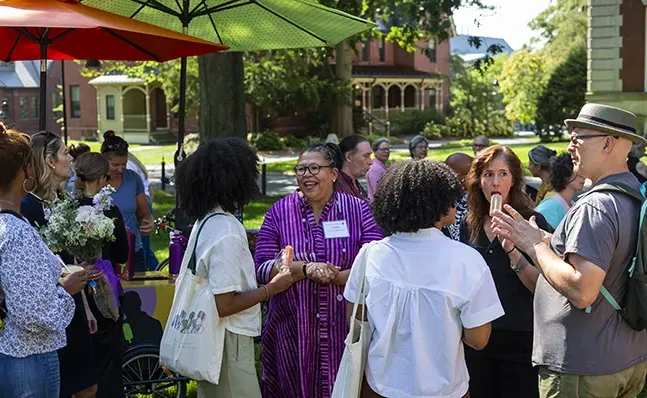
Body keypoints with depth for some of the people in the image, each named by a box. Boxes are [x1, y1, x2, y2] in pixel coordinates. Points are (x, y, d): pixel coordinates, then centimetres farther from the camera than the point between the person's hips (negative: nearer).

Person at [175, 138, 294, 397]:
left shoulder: (205, 221, 5)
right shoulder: (226, 232, -23)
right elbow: (223, 304, -24)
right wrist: (272, 288, -16)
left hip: (211, 337, 9)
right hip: (228, 342, -9)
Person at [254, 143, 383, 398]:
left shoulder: (359, 211, -1)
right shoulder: (279, 212, 1)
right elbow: (262, 268, -6)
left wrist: (336, 276, -22)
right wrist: (306, 269, -20)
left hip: (345, 327, 0)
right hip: (292, 329, 1)